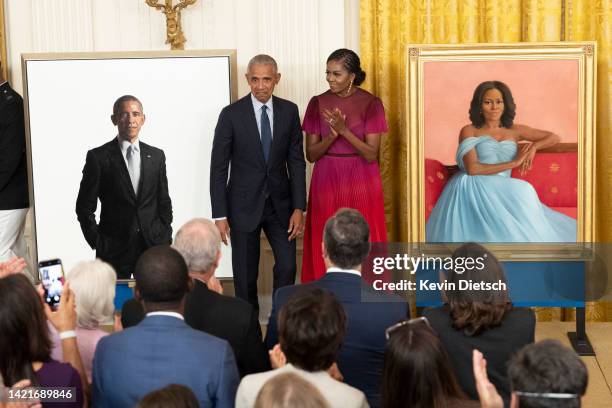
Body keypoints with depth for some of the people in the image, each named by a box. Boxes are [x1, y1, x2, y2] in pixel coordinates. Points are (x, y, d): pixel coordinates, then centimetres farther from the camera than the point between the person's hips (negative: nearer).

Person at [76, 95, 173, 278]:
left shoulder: (156, 156, 10)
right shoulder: (98, 157, -1)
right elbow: (84, 207, 1)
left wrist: (165, 240, 6)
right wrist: (97, 243, -4)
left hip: (153, 246, 3)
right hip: (114, 248, -3)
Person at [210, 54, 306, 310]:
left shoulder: (289, 111, 1)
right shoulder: (231, 114, -7)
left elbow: (296, 162, 3)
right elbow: (218, 167, -5)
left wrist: (299, 208, -3)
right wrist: (219, 215, -9)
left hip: (280, 203, 2)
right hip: (244, 204, -2)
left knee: (287, 267, 0)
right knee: (245, 274, 4)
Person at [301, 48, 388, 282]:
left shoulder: (370, 104, -5)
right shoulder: (318, 104, 2)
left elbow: (371, 155, -9)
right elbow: (311, 154, 1)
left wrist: (344, 130, -21)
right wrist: (332, 135, -17)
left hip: (361, 183, -2)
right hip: (327, 182, 2)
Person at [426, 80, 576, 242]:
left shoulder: (514, 131, 17)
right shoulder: (469, 131, 5)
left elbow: (554, 137, 21)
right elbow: (472, 168, -10)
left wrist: (534, 146, -2)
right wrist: (513, 163, -9)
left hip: (501, 191, 4)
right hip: (474, 189, -4)